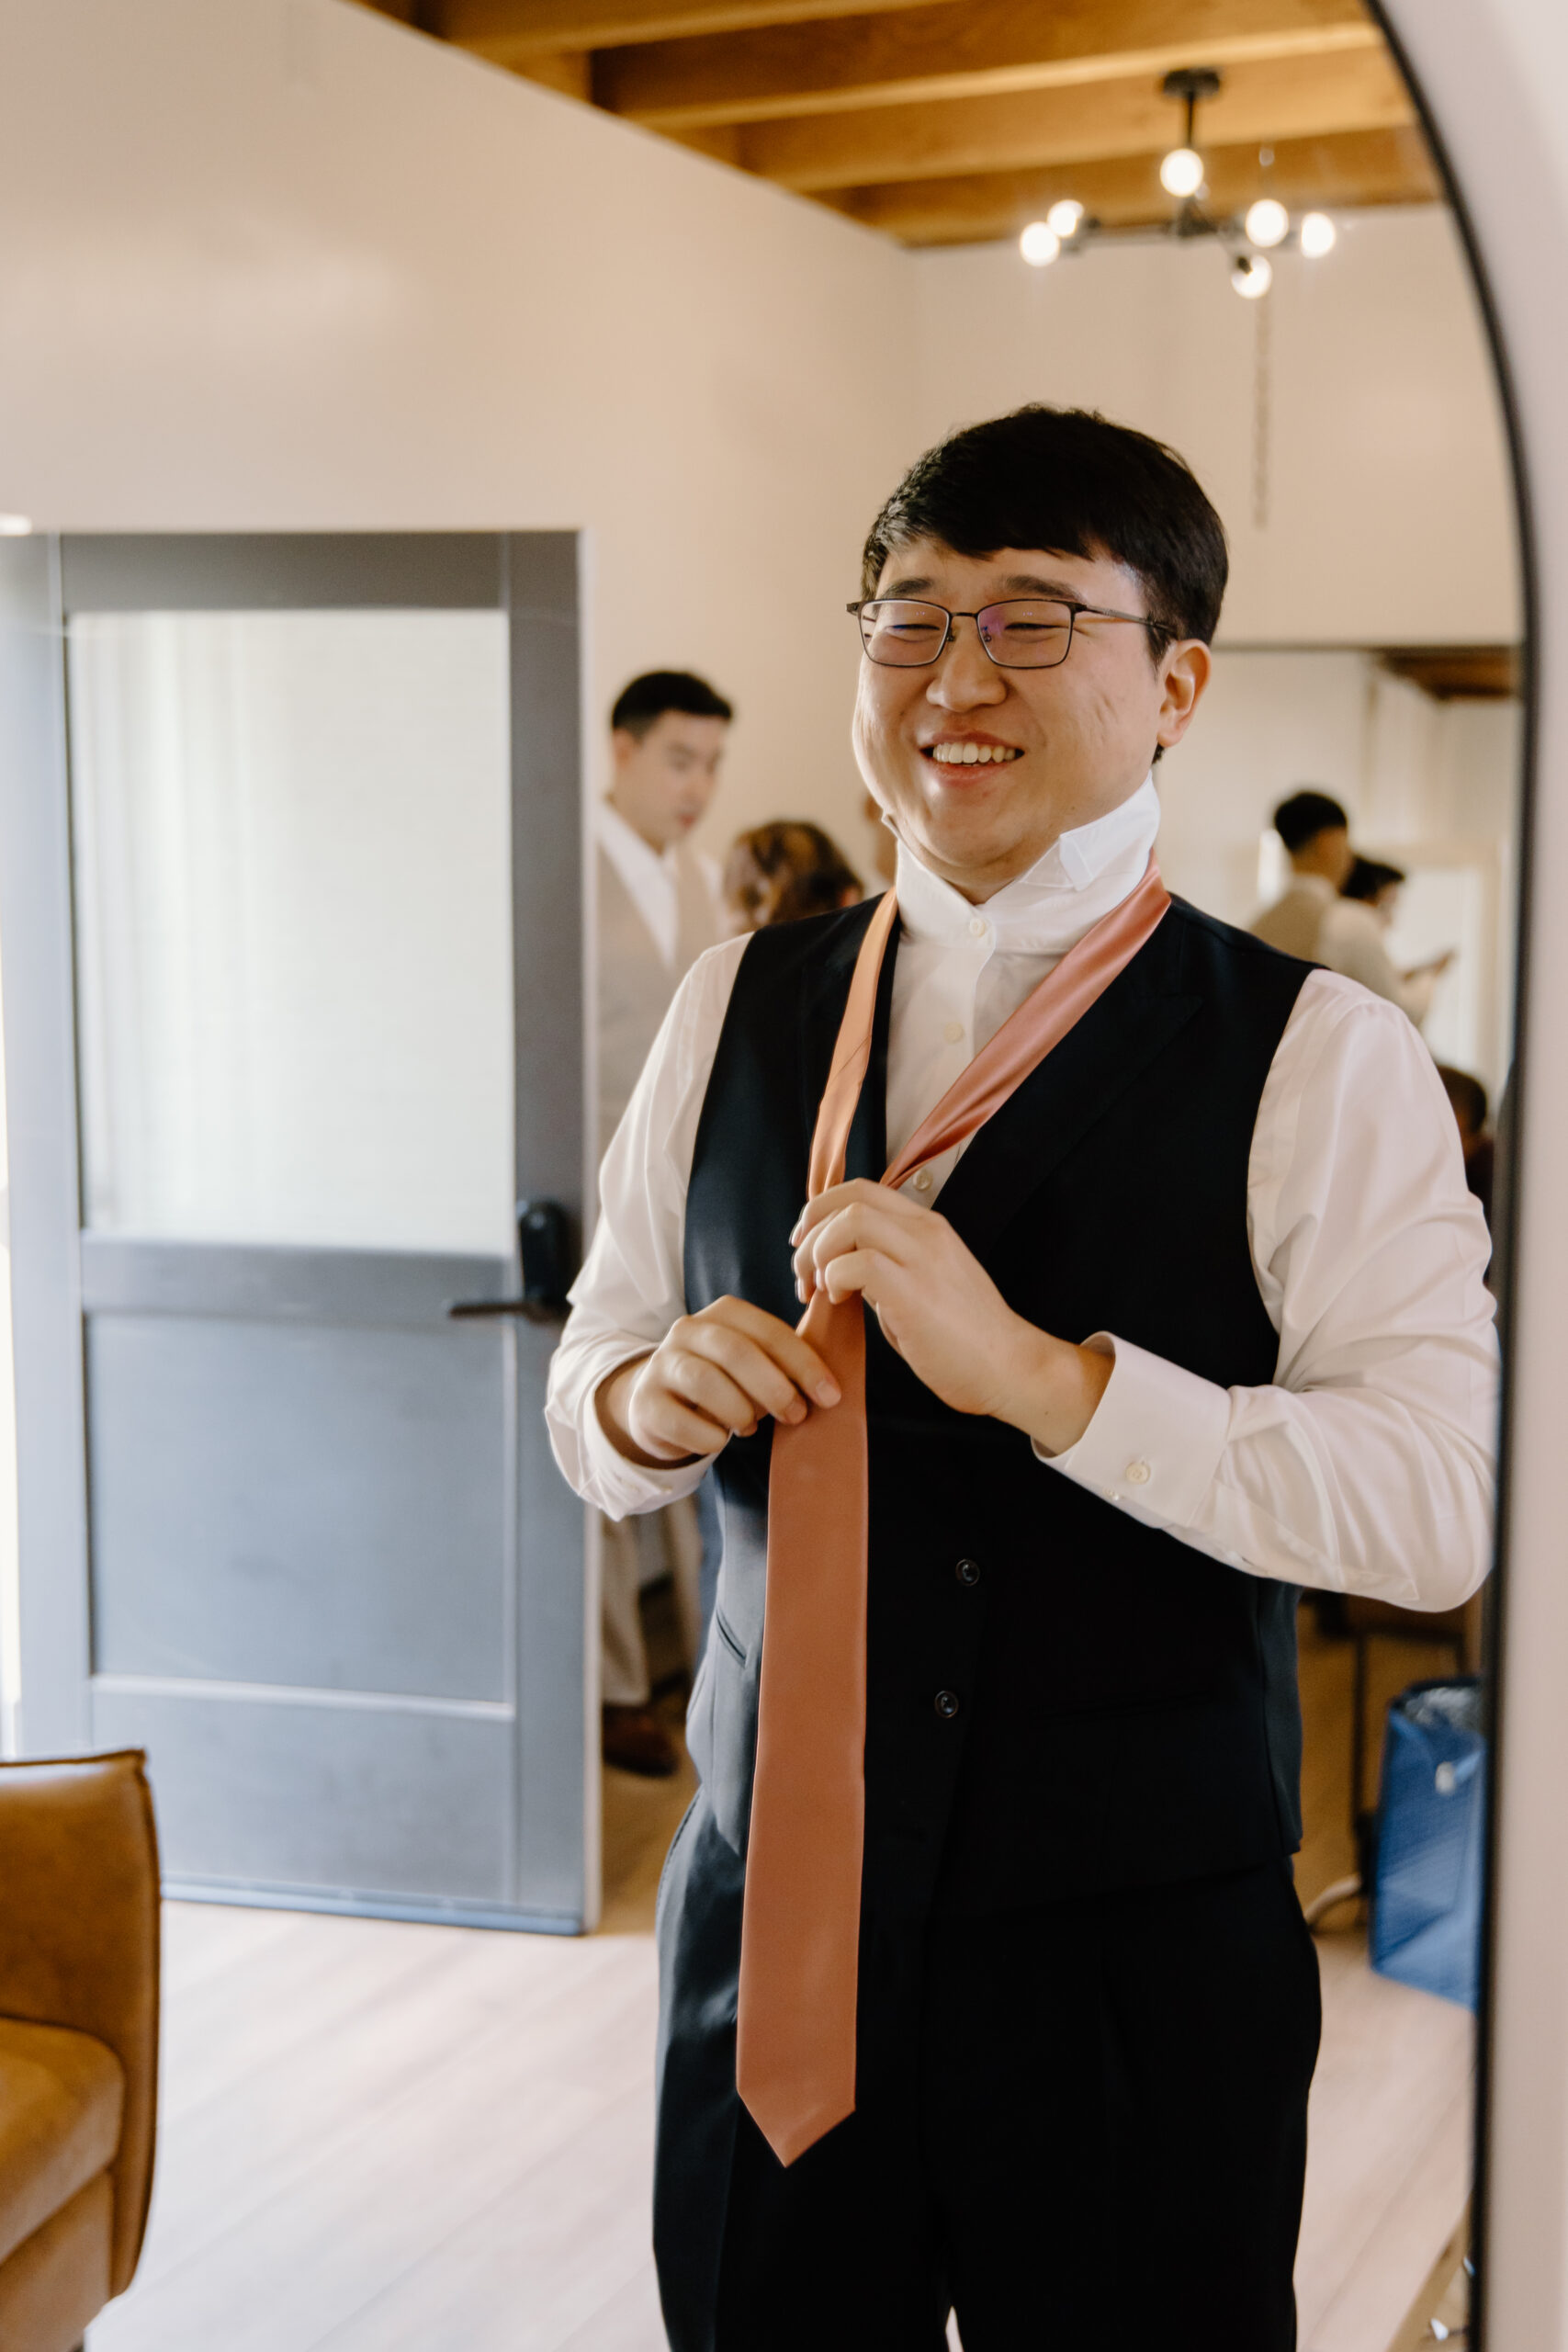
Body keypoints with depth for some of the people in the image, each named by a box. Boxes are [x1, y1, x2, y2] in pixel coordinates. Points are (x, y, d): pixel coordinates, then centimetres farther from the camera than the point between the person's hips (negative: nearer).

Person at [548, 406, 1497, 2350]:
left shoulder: (1315, 1062, -10)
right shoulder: (740, 1009, 4)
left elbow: (1444, 1497, -18)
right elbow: (589, 1375, 11)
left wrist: (1045, 1376, -29)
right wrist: (645, 1399, -13)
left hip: (1140, 1951, -3)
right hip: (765, 1908, 4)